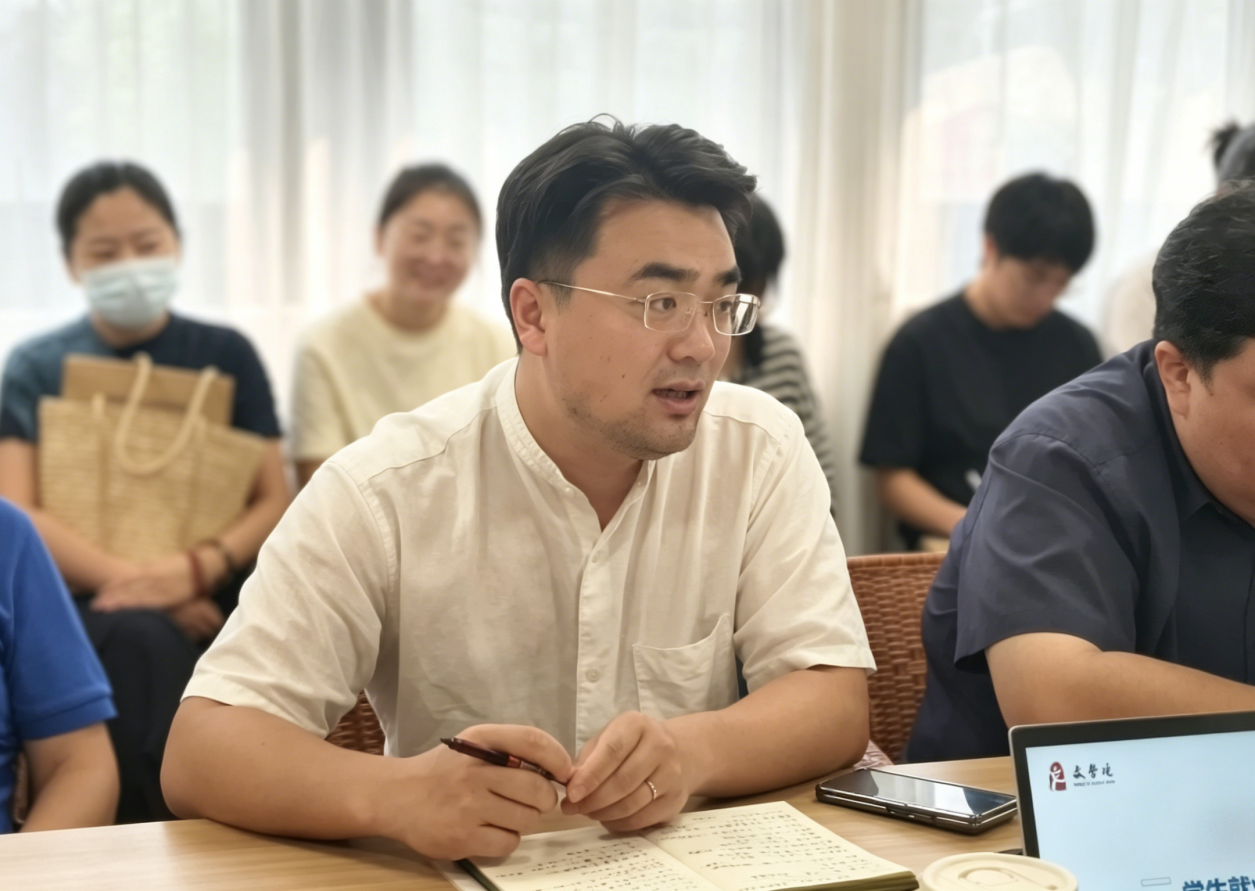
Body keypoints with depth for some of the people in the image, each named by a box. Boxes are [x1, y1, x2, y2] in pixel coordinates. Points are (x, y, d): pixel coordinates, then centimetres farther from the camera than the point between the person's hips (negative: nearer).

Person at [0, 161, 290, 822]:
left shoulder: (226, 356, 13)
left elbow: (275, 501, 7)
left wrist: (196, 569, -14)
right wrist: (133, 581, -16)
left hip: (203, 602, 1)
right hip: (73, 601, 0)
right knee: (139, 638, -35)